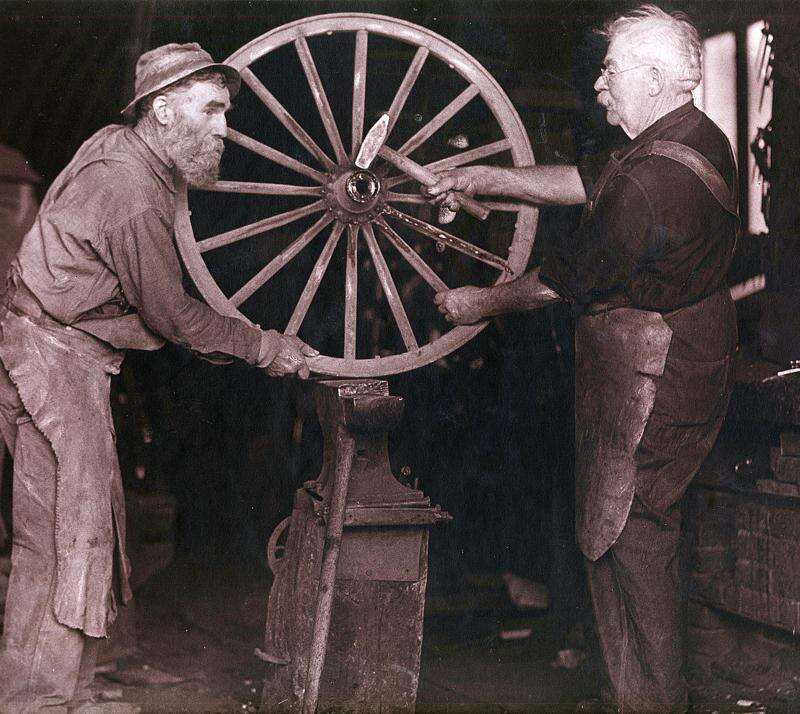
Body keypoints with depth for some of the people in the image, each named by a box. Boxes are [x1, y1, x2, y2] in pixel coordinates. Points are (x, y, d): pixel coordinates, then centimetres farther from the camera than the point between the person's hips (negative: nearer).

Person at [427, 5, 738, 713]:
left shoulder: (653, 180, -26)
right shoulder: (701, 139, 6)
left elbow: (571, 277, -17)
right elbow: (591, 183, 15)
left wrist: (482, 302, -2)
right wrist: (488, 177, 16)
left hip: (647, 392, -10)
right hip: (686, 369, 10)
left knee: (627, 543, 1)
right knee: (636, 537, 20)